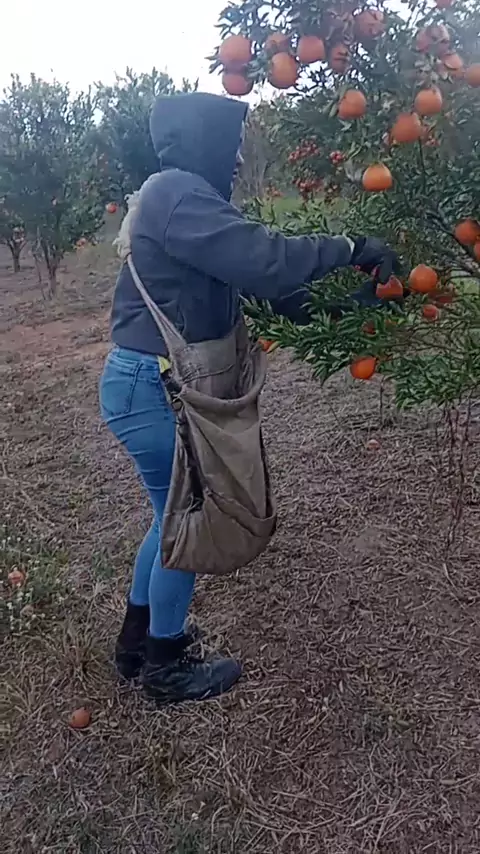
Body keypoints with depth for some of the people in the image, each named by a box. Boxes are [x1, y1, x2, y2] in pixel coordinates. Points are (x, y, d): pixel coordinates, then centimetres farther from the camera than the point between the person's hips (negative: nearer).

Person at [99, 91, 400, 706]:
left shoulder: (179, 197, 17)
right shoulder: (177, 193, -16)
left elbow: (251, 276, 15)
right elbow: (262, 259, -27)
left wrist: (336, 306, 11)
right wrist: (349, 249, -15)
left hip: (153, 383, 10)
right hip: (152, 387, -10)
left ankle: (138, 641, 39)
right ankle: (165, 668, 25)